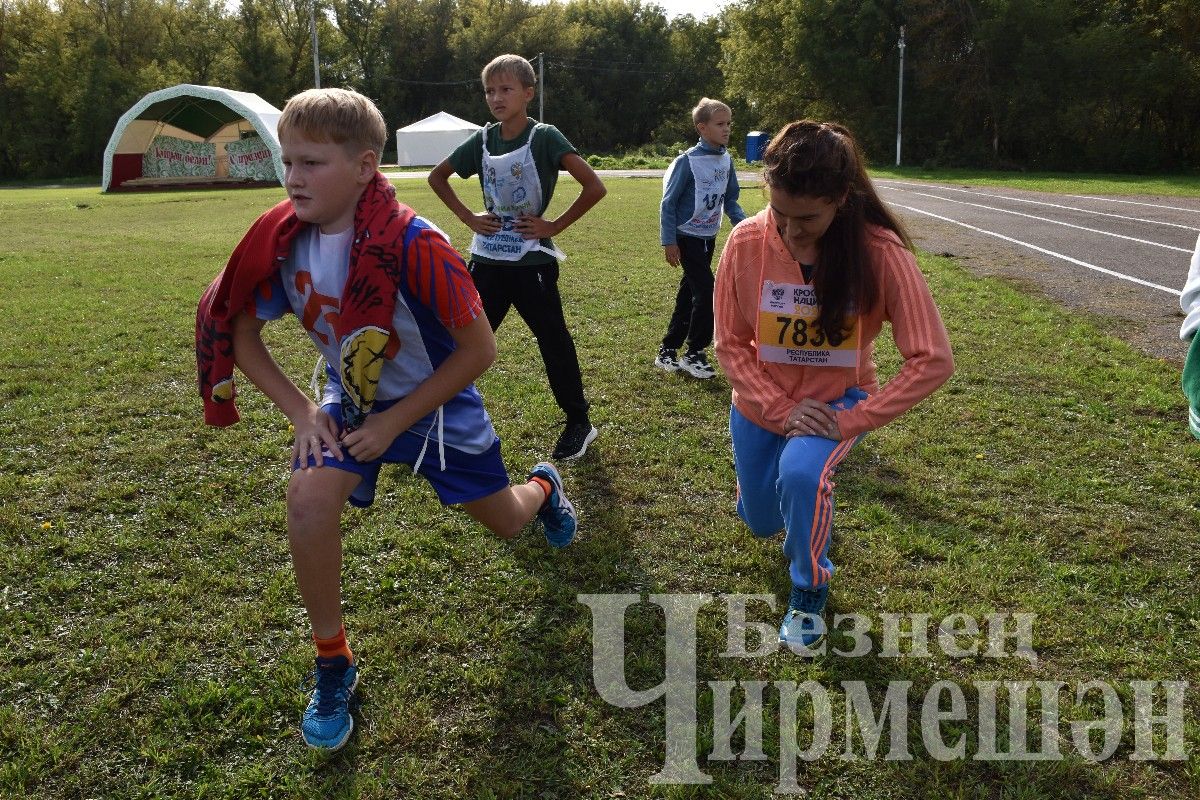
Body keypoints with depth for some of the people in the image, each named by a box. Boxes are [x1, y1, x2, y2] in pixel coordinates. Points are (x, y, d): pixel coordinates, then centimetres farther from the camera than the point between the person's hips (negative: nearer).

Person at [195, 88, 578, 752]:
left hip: (437, 401, -3)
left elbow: (479, 348, -24)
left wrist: (395, 422, -21)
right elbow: (238, 332, -4)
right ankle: (334, 665, -2)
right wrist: (300, 411, -15)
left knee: (507, 522, 14)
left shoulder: (414, 246, -32)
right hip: (351, 399, 3)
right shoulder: (282, 241, -18)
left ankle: (543, 487, 56)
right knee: (308, 499, -24)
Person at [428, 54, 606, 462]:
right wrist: (467, 217, 5)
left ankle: (579, 422, 22)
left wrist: (554, 225, -14)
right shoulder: (482, 140, 2)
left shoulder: (545, 137, -11)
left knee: (554, 342, 6)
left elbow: (594, 187, -19)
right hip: (488, 260, 4)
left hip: (533, 262, -4)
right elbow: (437, 176, 17)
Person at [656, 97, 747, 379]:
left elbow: (730, 200, 12)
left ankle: (667, 351, 23)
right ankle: (695, 354, 3)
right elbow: (668, 203, -13)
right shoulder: (688, 161, -16)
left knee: (688, 296, 12)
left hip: (709, 238, 7)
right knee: (706, 292, -11)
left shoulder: (726, 160, 3)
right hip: (687, 237, -7)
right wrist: (669, 242, -16)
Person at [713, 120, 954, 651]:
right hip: (761, 403, 3)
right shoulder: (746, 242, -21)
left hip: (837, 401, -3)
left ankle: (810, 590, -5)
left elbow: (932, 360, -23)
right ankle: (808, 511, 57)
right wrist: (782, 412, -21)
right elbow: (730, 344, -11)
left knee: (801, 475, -35)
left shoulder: (880, 251, -26)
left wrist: (851, 422, -26)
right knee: (760, 521, 18)